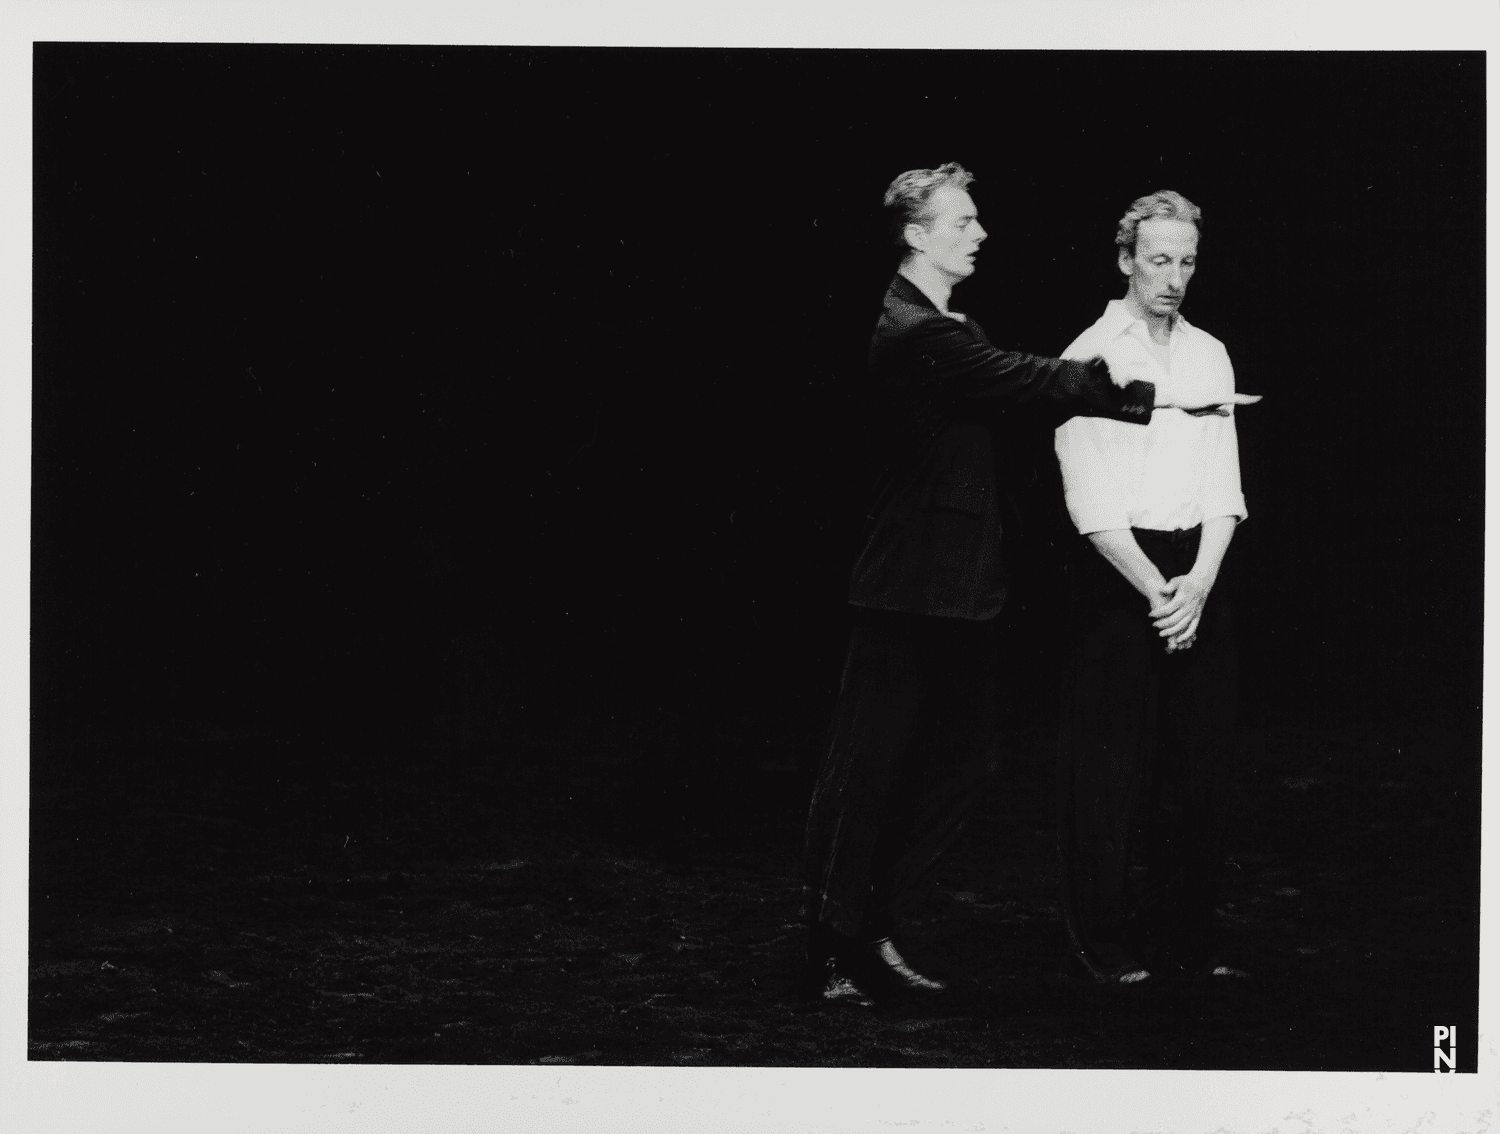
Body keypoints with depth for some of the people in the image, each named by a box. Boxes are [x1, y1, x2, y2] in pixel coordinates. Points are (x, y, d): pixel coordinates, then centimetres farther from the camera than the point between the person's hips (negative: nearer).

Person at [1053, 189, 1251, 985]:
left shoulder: (1209, 355, 11)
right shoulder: (1089, 357, -4)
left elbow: (1223, 485, 7)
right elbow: (1093, 502, -9)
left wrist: (1198, 583, -7)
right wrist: (1155, 590, -14)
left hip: (1198, 569, 5)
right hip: (1118, 569, -5)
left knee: (1197, 761, 6)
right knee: (1109, 768, -3)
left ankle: (1182, 936, 15)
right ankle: (1101, 942, 5)